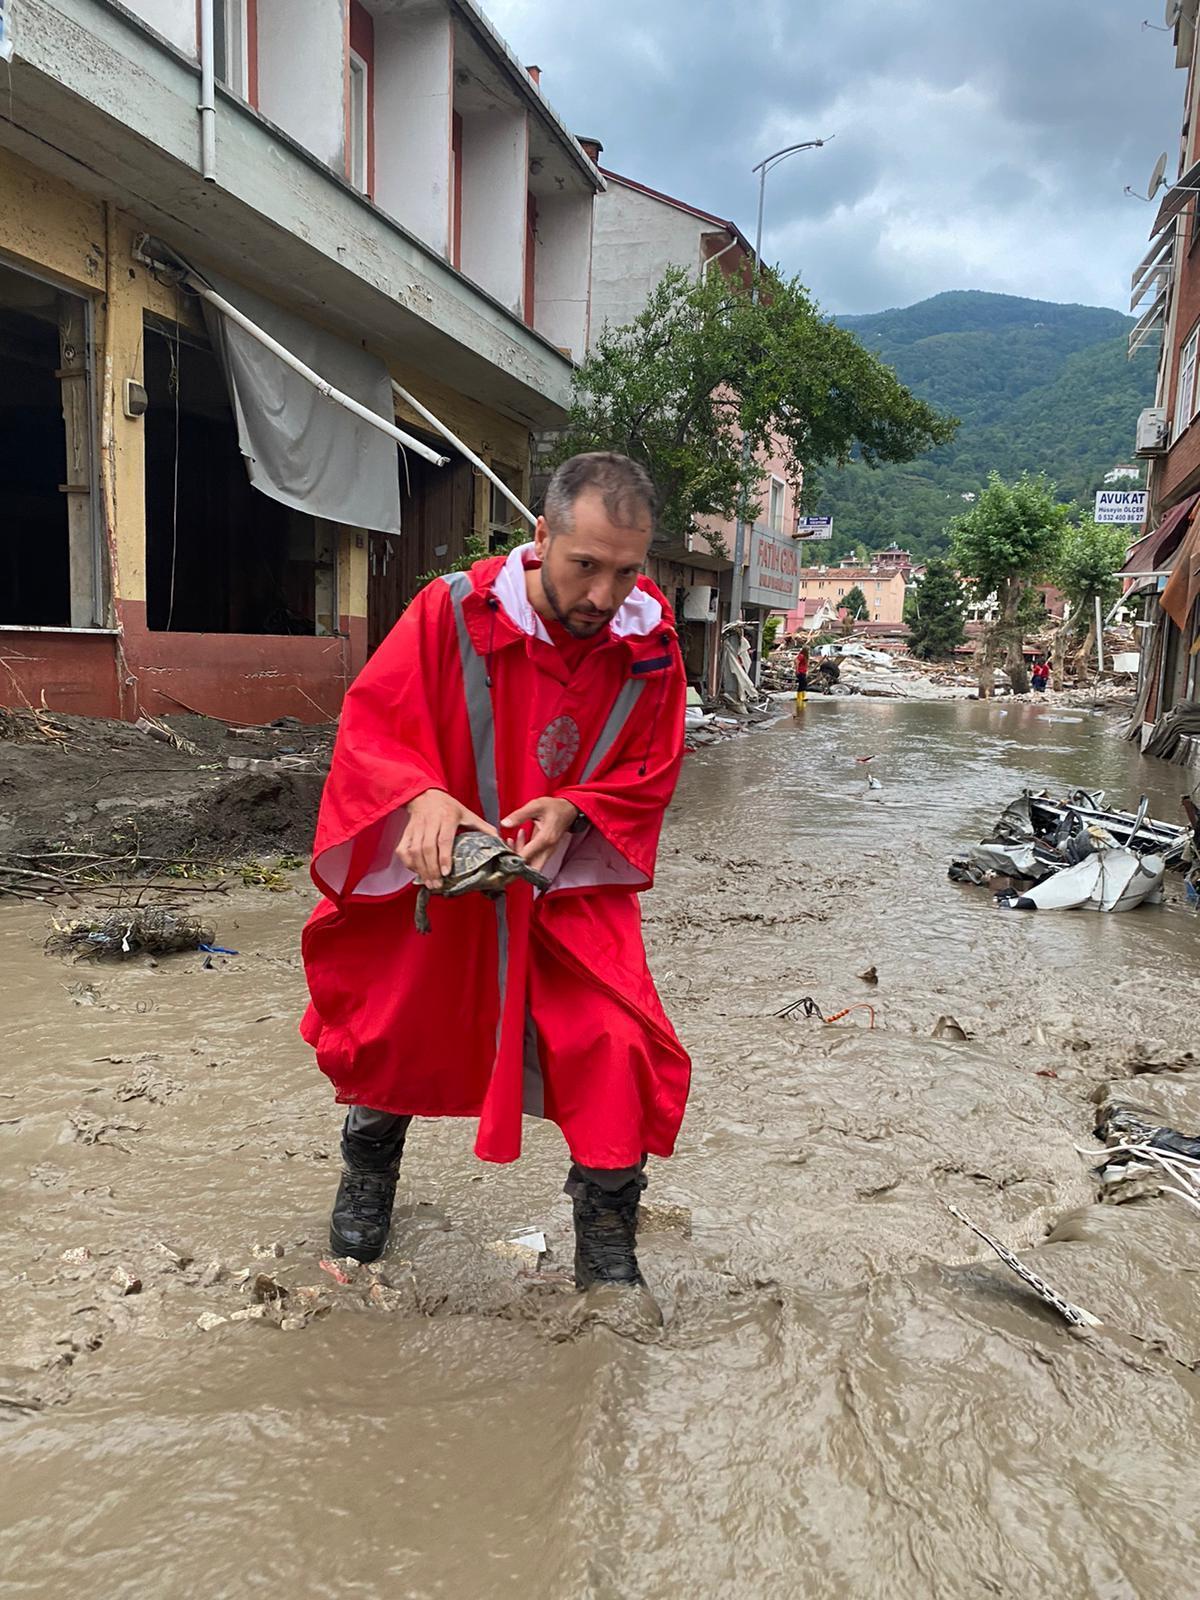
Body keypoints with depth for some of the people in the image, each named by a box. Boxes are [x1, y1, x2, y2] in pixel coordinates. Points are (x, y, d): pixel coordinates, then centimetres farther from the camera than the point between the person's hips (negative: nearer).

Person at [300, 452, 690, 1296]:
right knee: (390, 1022, 16)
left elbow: (651, 776, -2)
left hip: (572, 887, 1)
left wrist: (571, 809, -21)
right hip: (440, 874, 0)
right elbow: (370, 726, -16)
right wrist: (422, 798, -36)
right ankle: (370, 1162, 50)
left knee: (616, 1049, -11)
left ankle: (608, 1246, 13)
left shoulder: (651, 643, -12)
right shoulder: (454, 610, -21)